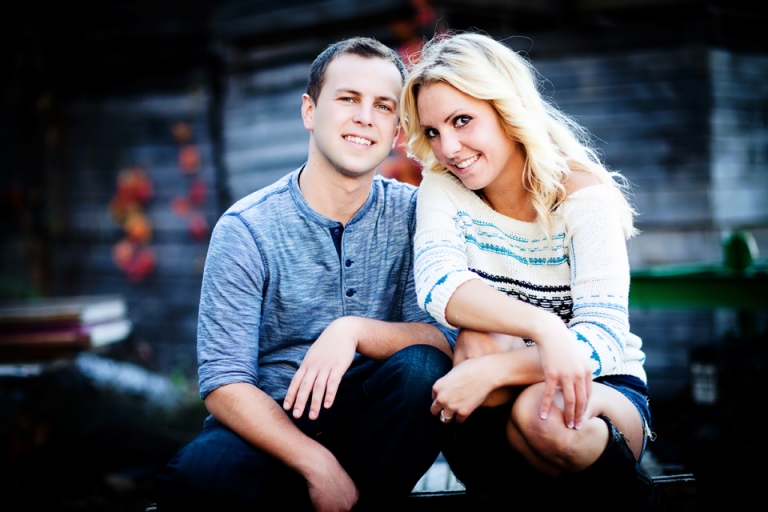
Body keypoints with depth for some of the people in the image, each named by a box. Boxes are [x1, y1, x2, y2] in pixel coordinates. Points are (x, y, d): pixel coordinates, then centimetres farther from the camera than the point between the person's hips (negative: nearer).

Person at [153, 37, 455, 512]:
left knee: (422, 367, -29)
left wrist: (354, 330, -28)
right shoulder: (246, 229, -8)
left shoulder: (412, 214, -1)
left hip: (372, 420, 2)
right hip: (270, 423, -2)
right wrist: (319, 466, -26)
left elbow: (444, 340, -9)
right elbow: (224, 385, -13)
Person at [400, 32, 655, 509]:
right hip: (500, 404, 2)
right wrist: (541, 326, -43)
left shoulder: (584, 196, -15)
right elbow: (437, 284, -26)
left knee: (541, 414, -35)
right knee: (480, 340, -30)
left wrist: (493, 370, -38)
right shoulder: (443, 189, -5)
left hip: (601, 392, -1)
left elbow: (603, 340, -24)